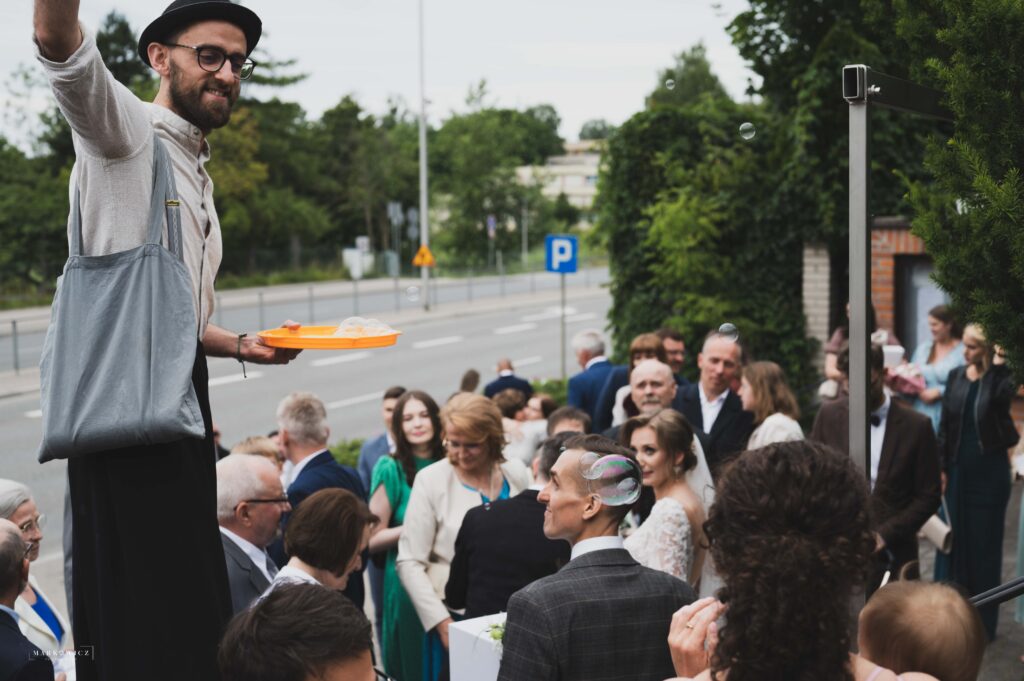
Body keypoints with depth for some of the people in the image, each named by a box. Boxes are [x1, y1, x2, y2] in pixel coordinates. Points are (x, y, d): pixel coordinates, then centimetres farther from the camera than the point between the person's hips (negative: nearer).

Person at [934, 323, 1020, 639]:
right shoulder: (956, 376, 3)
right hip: (957, 471, 4)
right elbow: (945, 425, 7)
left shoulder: (1000, 378, -10)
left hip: (989, 473, -4)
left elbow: (1004, 393, -32)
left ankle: (981, 622, 18)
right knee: (951, 540, 11)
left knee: (984, 544, 6)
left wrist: (994, 364, -26)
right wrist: (941, 468, 4)